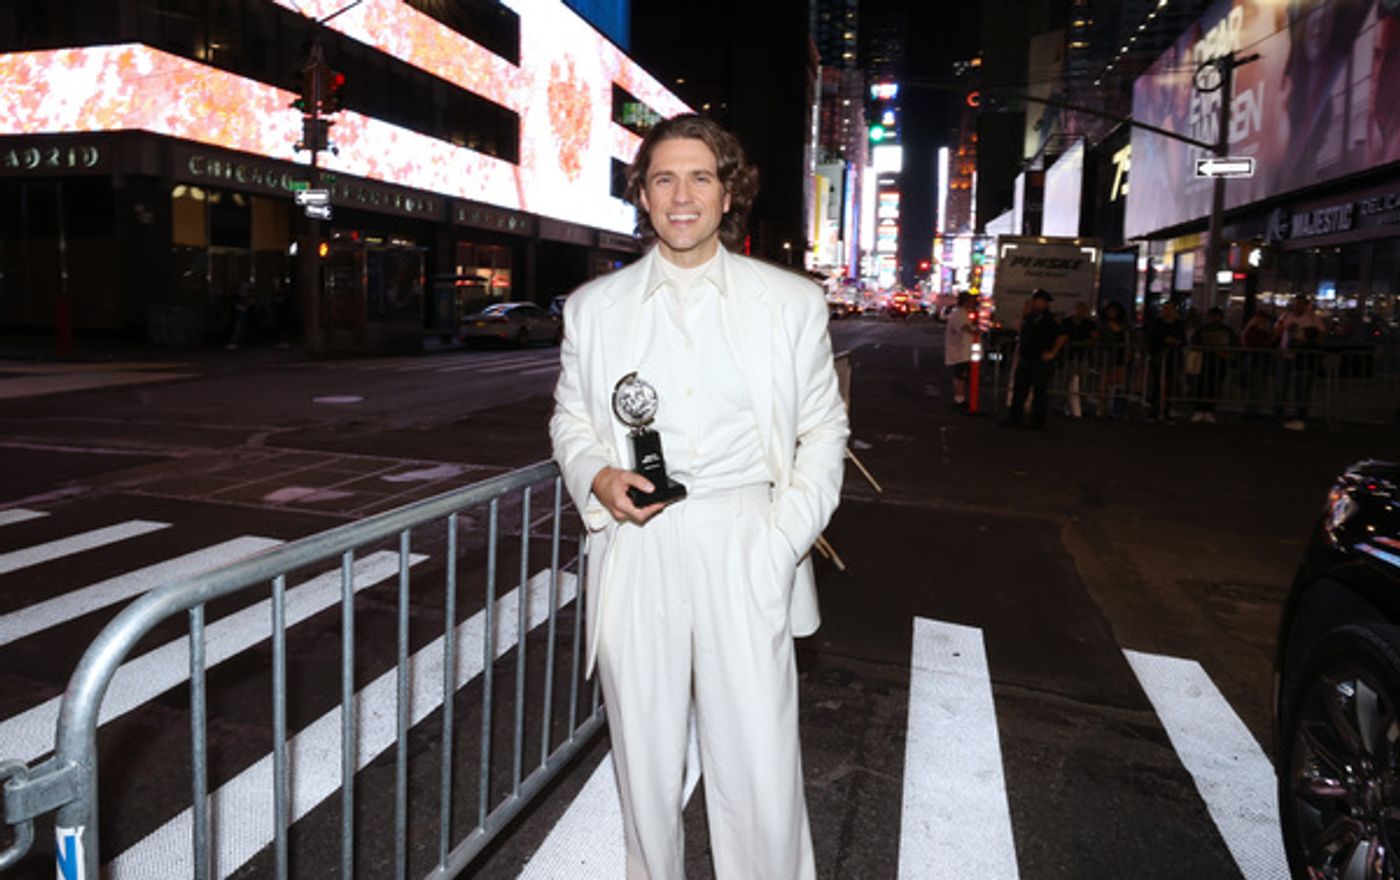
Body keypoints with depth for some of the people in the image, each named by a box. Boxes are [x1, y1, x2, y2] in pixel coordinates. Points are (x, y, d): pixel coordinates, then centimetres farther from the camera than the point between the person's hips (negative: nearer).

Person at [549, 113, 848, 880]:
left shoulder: (792, 301, 4)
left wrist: (784, 539, -6)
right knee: (644, 753, 12)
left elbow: (824, 430, 6)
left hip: (746, 550, -1)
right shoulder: (594, 306, 8)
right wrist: (598, 478, -7)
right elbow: (570, 416, 16)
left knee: (759, 761, -1)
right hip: (635, 550, 2)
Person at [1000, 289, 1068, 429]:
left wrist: (1052, 353, -13)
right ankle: (1014, 419, 9)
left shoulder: (1048, 319, -9)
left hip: (1040, 361, -7)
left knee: (1039, 391, 0)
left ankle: (1037, 421, 8)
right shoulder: (1027, 317, 13)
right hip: (1024, 360, 7)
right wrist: (1018, 354, 18)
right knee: (1019, 390, 6)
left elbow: (1062, 336, -13)